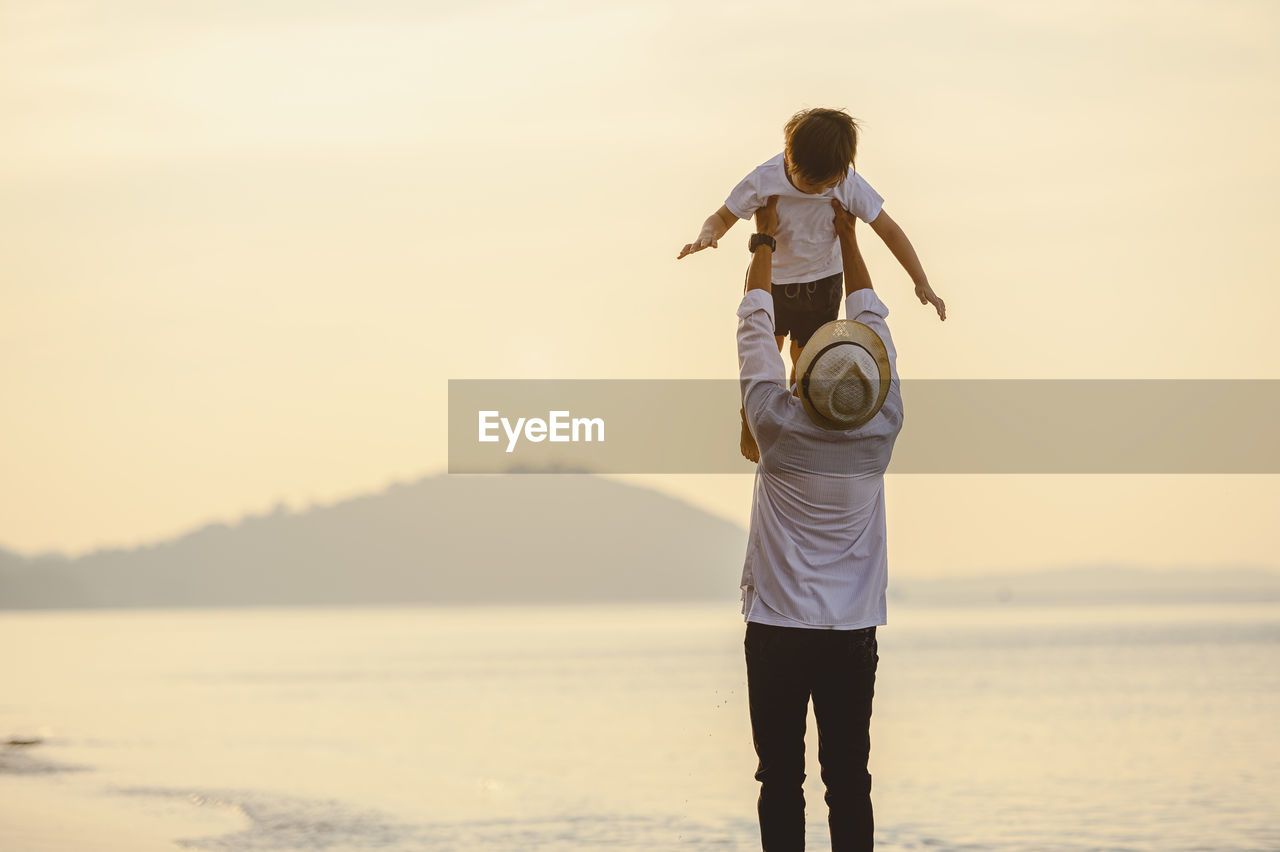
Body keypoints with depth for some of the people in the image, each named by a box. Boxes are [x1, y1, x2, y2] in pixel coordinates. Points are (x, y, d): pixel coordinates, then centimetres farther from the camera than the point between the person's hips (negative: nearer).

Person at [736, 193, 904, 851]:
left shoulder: (777, 423, -14)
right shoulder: (882, 432, -9)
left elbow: (755, 326, 0)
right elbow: (871, 317, 5)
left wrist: (766, 240, 12)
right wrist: (847, 236, 16)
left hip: (776, 630, -1)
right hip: (853, 633, 1)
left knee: (780, 777, 3)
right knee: (849, 776, 5)